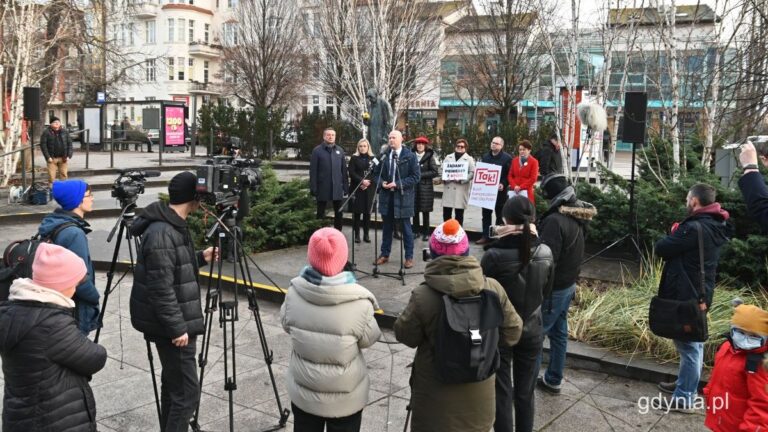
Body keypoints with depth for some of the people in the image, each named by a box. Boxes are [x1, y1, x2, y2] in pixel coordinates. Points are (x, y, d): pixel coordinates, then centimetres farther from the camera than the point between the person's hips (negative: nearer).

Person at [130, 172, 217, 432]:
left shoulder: (173, 226, 8)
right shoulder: (162, 233, -23)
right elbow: (161, 288, -25)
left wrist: (200, 258, 13)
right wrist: (177, 327, -22)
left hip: (176, 323, 10)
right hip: (171, 326, -10)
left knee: (173, 385, 19)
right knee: (186, 392, -6)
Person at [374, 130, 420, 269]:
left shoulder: (410, 156, -5)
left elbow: (416, 176, -9)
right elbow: (376, 173, 14)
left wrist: (398, 184, -16)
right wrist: (381, 183, -7)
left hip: (402, 196, -4)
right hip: (386, 196, 4)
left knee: (406, 228, 3)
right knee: (387, 227, 13)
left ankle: (409, 257, 12)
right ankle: (384, 255, 23)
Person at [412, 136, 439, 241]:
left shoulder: (429, 156, -2)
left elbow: (435, 172, -8)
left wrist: (421, 175, -12)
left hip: (425, 187, -3)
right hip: (413, 187, 3)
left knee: (425, 211, 1)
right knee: (415, 210, 6)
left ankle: (426, 233, 8)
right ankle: (415, 230, 18)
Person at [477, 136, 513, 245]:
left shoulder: (507, 158, -6)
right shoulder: (485, 157, 12)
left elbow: (510, 175, -9)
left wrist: (503, 184, -21)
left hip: (499, 190, -5)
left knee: (500, 214, 6)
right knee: (486, 213, 9)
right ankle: (485, 236, 15)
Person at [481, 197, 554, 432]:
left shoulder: (495, 255, -23)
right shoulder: (545, 253, -10)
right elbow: (546, 292, 4)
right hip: (532, 331, 4)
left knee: (502, 393, 11)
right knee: (526, 392, 18)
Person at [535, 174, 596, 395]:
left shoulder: (555, 220, -25)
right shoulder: (577, 217, 4)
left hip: (552, 288, -9)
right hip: (568, 284, 9)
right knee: (558, 333, 17)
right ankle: (553, 380, 29)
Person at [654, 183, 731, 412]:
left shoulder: (694, 228, -23)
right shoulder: (714, 227, 9)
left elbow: (660, 249, -16)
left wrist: (673, 235, 0)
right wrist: (678, 237, -1)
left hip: (685, 296, -10)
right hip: (699, 294, 10)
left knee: (688, 345, -2)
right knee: (693, 343, 20)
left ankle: (684, 398, 6)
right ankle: (684, 383, 36)